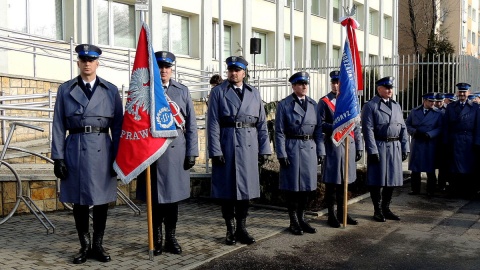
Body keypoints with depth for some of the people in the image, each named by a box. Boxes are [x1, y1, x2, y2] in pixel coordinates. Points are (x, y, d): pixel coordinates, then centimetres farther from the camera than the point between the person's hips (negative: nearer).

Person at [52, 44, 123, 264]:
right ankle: (84, 246, 19)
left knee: (102, 199, 6)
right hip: (75, 150, 0)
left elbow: (118, 126, 4)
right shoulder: (65, 89, 6)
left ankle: (98, 245, 19)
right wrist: (58, 157, -3)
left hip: (102, 151, 0)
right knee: (79, 200, 6)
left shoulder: (111, 90, 6)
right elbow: (58, 126, 3)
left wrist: (118, 156, -2)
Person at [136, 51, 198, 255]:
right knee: (154, 197, 5)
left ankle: (171, 238, 19)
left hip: (176, 150, 2)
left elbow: (191, 124, 7)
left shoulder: (182, 91, 11)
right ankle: (156, 239, 17)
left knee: (173, 195, 7)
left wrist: (191, 152, 1)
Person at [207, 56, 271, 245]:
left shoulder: (254, 93, 12)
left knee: (246, 187, 8)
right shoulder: (218, 92, 2)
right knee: (227, 188, 4)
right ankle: (230, 230, 15)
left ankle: (242, 228, 19)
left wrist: (264, 149, 5)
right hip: (227, 145, -3)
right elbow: (213, 124, -5)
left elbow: (262, 123, 11)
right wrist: (215, 151, -12)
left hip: (249, 146, 3)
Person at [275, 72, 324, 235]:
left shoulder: (313, 104, 10)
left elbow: (318, 130, 11)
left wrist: (320, 152, 5)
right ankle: (293, 222, 14)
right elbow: (279, 131, -6)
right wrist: (281, 154, -11)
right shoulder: (284, 104, -3)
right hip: (292, 148, -4)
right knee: (292, 186, 2)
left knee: (307, 185, 9)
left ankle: (302, 219, 23)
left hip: (310, 149, 5)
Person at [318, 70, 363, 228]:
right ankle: (331, 215, 9)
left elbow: (356, 126, 13)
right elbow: (320, 124, -5)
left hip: (349, 144, 5)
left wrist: (359, 147, 9)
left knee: (345, 181, 11)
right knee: (332, 181, 0)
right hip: (333, 145, -4)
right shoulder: (324, 102, 0)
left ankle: (342, 212, 22)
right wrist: (335, 127, -20)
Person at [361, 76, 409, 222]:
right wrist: (372, 151, -16)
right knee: (377, 180, 1)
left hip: (395, 147, 6)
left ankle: (386, 208, 22)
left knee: (392, 179, 10)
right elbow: (368, 130, -11)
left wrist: (405, 148, 8)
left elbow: (403, 128, 15)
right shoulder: (370, 106, -4)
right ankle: (378, 210, 13)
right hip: (379, 146, -6)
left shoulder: (396, 106, 15)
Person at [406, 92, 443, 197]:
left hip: (430, 144, -2)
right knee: (415, 168, 6)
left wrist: (429, 134, -16)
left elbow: (440, 128, -3)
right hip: (416, 143, 2)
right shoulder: (414, 112, 9)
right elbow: (407, 124, 8)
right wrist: (414, 132, -10)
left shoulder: (438, 113, 2)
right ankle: (415, 189, 17)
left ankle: (430, 190, 13)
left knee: (430, 169, 3)